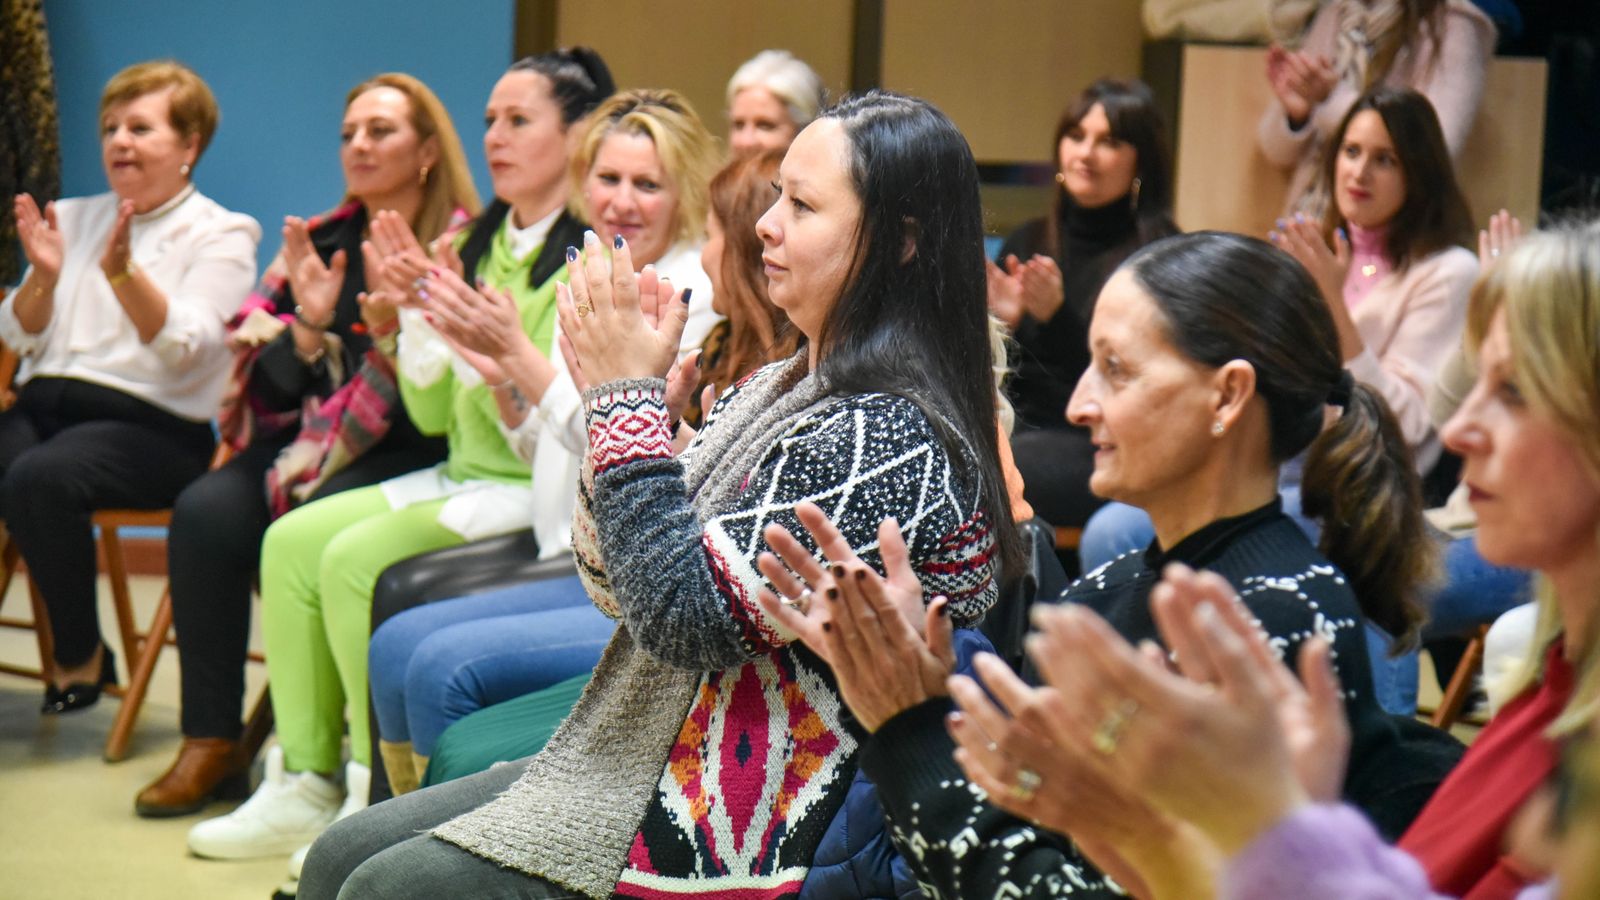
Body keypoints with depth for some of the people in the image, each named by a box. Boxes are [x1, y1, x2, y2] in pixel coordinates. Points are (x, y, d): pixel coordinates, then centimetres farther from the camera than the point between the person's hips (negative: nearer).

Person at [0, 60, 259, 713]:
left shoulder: (219, 235, 5)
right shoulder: (73, 218, 21)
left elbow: (184, 349, -11)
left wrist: (122, 273, -25)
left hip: (147, 422, -5)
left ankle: (80, 655, -12)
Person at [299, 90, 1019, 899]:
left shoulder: (888, 436, -20)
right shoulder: (777, 389, 11)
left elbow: (685, 618, -24)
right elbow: (622, 590, 12)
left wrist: (631, 398, -17)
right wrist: (617, 390, -3)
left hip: (727, 831, -10)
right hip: (643, 761, 10)